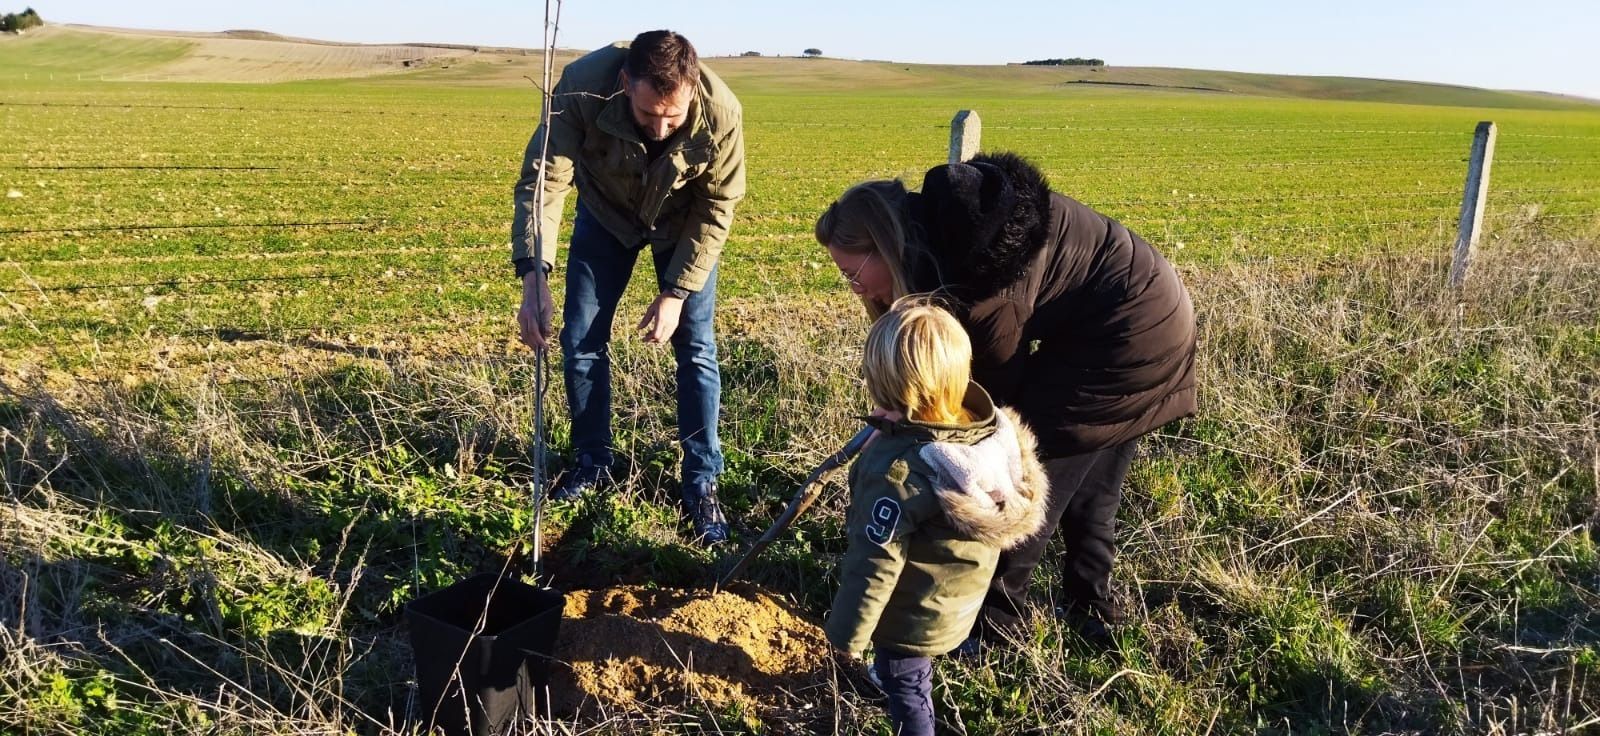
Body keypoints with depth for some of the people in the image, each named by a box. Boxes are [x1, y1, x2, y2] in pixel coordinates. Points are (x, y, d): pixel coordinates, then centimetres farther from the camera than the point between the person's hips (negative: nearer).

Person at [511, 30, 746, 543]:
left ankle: (702, 483, 7)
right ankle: (593, 462, 22)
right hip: (606, 213, 1)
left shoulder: (721, 113, -35)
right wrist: (534, 275, -48)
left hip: (682, 222, -1)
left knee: (695, 346, -5)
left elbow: (716, 209, -22)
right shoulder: (583, 87, -36)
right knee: (581, 340, 2)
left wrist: (676, 292, -23)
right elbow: (541, 180, -35)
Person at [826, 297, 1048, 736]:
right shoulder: (996, 429, -19)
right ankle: (904, 676, 64)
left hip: (913, 615, -8)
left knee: (905, 689, 20)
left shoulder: (899, 471, -40)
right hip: (962, 597, 8)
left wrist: (847, 631, -15)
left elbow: (875, 565, -30)